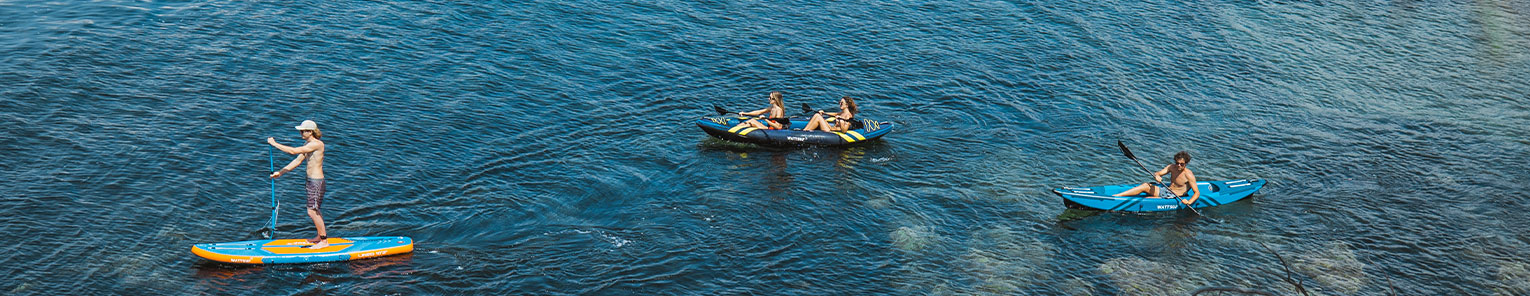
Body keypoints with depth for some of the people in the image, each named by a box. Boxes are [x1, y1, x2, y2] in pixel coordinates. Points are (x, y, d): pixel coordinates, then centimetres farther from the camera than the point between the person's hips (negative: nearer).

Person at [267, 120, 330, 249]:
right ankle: (320, 236, 31)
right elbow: (297, 161, 15)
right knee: (314, 211, 18)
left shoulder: (316, 144, -20)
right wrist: (280, 172, 11)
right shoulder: (308, 144, 11)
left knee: (312, 212, -5)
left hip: (317, 182, -10)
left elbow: (293, 151, -25)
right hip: (311, 181, 10)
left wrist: (274, 143, -18)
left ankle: (324, 241, 4)